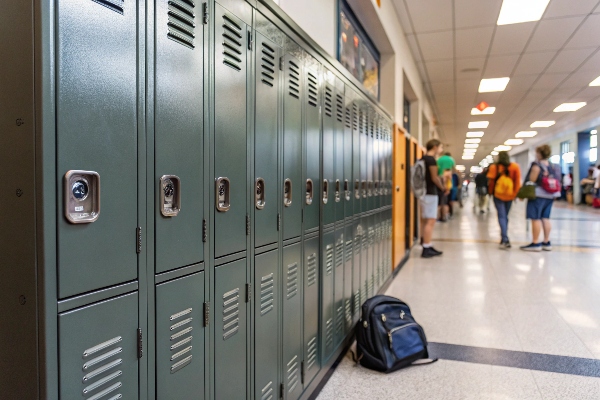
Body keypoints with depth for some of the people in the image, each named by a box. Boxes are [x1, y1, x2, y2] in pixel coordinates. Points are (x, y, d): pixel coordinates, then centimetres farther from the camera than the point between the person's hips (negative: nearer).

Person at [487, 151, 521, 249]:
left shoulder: (494, 167, -7)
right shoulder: (515, 167, -2)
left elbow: (491, 181, -3)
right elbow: (517, 181, -4)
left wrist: (490, 192, 12)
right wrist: (515, 193, 4)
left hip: (498, 194, -3)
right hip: (510, 195, 3)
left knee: (501, 216, -3)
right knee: (505, 216, 16)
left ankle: (505, 239, -18)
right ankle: (504, 238, 23)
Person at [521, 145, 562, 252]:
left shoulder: (537, 165, -11)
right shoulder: (552, 166, 12)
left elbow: (531, 181, -14)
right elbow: (556, 182, 15)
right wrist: (554, 194, 22)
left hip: (538, 194, -8)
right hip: (550, 195, 8)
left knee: (536, 218, -4)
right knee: (545, 218, 12)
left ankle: (535, 243, -3)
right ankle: (547, 242, 15)